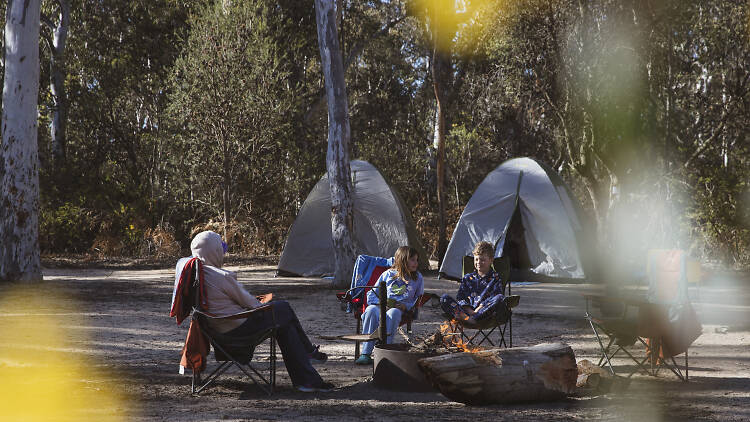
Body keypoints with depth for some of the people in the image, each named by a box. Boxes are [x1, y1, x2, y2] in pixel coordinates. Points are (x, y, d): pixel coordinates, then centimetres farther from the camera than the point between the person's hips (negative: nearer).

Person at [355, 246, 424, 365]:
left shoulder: (417, 278, 16)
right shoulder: (388, 274, 15)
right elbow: (371, 294, 16)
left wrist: (406, 306, -3)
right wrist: (381, 301, -5)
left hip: (400, 309, -1)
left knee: (393, 313, -39)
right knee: (371, 310, -36)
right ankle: (365, 353, -39)